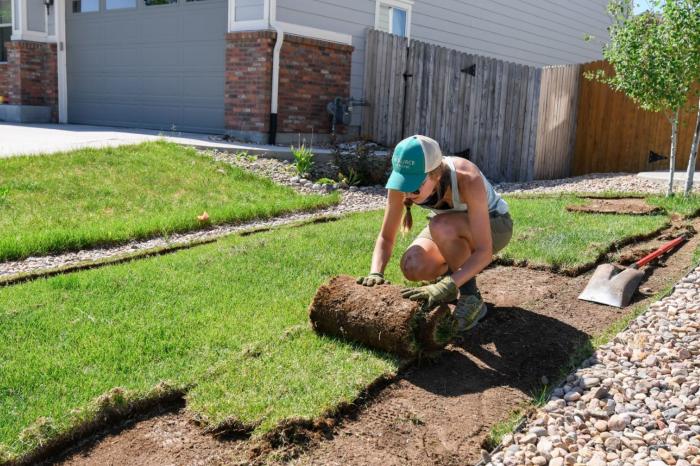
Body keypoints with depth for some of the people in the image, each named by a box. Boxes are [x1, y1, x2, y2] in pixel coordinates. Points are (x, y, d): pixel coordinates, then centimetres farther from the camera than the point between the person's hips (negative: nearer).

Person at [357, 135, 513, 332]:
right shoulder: (402, 179, -25)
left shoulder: (468, 180, -38)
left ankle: (470, 297, -17)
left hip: (494, 225, -4)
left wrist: (445, 288, -50)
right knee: (412, 267, -25)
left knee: (441, 226, -37)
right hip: (450, 229, 4)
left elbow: (484, 251, -39)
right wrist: (376, 273, -34)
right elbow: (386, 237, -16)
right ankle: (460, 276, 7)